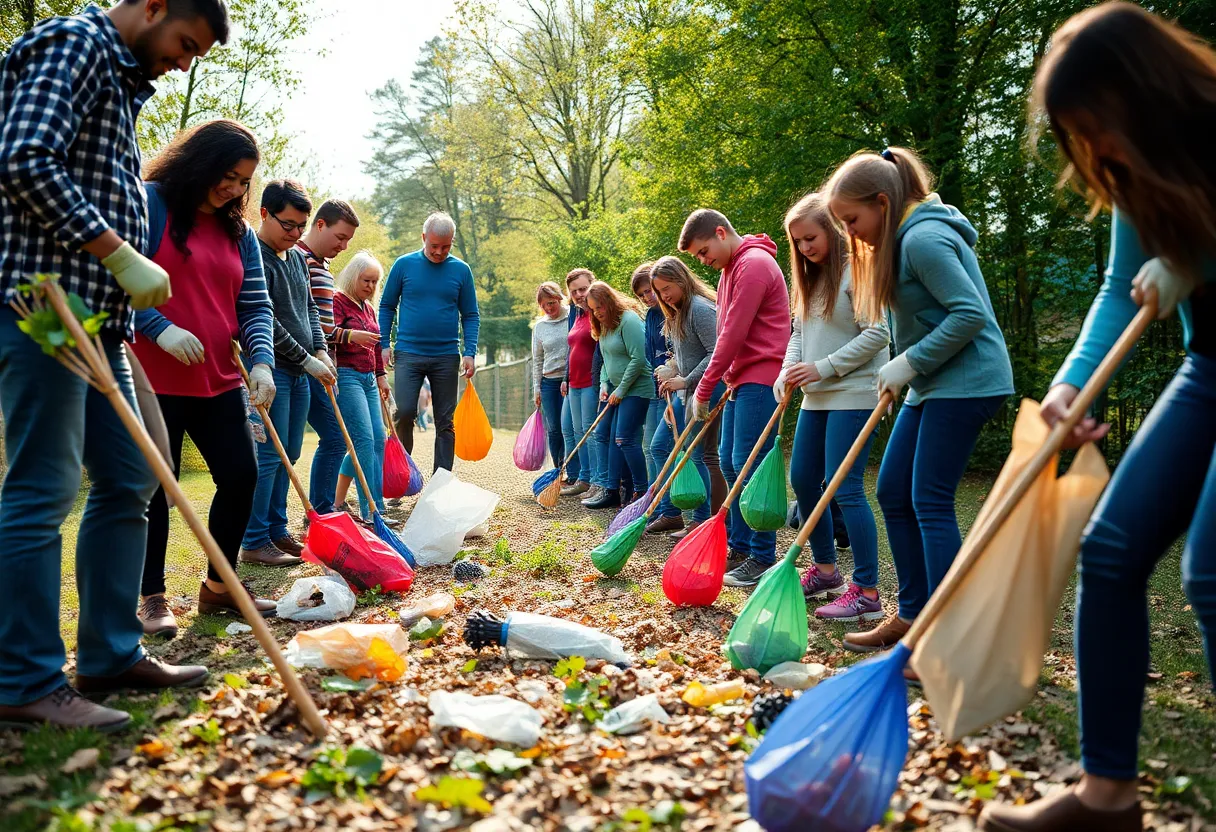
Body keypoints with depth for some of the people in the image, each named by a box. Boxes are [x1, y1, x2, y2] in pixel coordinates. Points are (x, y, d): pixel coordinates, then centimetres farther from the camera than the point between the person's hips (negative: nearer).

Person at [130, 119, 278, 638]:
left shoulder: (239, 231, 12)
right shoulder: (149, 204, -4)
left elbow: (256, 305, 7)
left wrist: (261, 361, -9)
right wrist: (160, 327, -20)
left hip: (218, 380, 6)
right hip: (153, 378, -6)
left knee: (241, 475, 4)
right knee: (155, 487, 1)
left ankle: (219, 587, 20)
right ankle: (151, 598, 14)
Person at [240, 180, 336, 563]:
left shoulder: (298, 257, 14)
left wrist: (321, 351, 4)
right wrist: (307, 360, -14)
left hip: (300, 371, 9)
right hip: (271, 369, -8)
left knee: (288, 455, 12)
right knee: (268, 455, -7)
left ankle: (277, 531, 21)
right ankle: (254, 542, 0)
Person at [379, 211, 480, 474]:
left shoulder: (461, 270, 4)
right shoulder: (404, 265, 2)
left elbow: (470, 315, 6)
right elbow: (387, 306, 9)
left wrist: (469, 353, -5)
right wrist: (384, 345, 0)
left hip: (446, 357, 1)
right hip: (408, 354, -1)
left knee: (445, 422, 5)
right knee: (405, 413, -12)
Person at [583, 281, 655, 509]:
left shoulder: (629, 321, -17)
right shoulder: (605, 326, 13)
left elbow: (638, 359, -21)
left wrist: (621, 390, -16)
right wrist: (604, 384, 5)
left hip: (636, 389, -10)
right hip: (617, 389, 10)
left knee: (625, 439, -13)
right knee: (604, 434, 8)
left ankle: (641, 492, -2)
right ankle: (612, 492, 12)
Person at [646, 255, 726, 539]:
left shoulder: (700, 308, -16)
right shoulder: (676, 313, 15)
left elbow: (716, 353, -22)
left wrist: (686, 380, -21)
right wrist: (671, 371, 3)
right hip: (685, 391, 11)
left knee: (698, 456, -5)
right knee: (660, 446, 11)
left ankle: (703, 522, 5)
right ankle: (670, 514, 20)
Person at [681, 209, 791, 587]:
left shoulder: (753, 264, -14)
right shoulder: (732, 267, 19)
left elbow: (733, 335, -17)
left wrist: (704, 389, -12)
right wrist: (725, 381, 9)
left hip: (760, 378, -10)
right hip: (741, 380, 10)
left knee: (750, 464, -9)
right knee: (730, 462, 11)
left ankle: (763, 559, -2)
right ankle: (740, 548, 19)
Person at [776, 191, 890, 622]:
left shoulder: (857, 269, -10)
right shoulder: (810, 277, 16)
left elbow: (877, 334, -16)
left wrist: (824, 367, -17)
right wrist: (789, 370, -1)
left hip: (853, 395, -9)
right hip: (816, 396, 9)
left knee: (846, 488, -11)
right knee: (802, 480, 11)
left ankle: (867, 592, -4)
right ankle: (826, 571, 27)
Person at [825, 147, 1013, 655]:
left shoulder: (924, 238, -17)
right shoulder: (904, 238, 15)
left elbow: (970, 314, -23)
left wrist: (908, 363, -17)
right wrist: (905, 371, 7)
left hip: (966, 381, -10)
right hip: (933, 382, 10)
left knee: (930, 503, -10)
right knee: (893, 492, 10)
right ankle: (912, 616, 19)